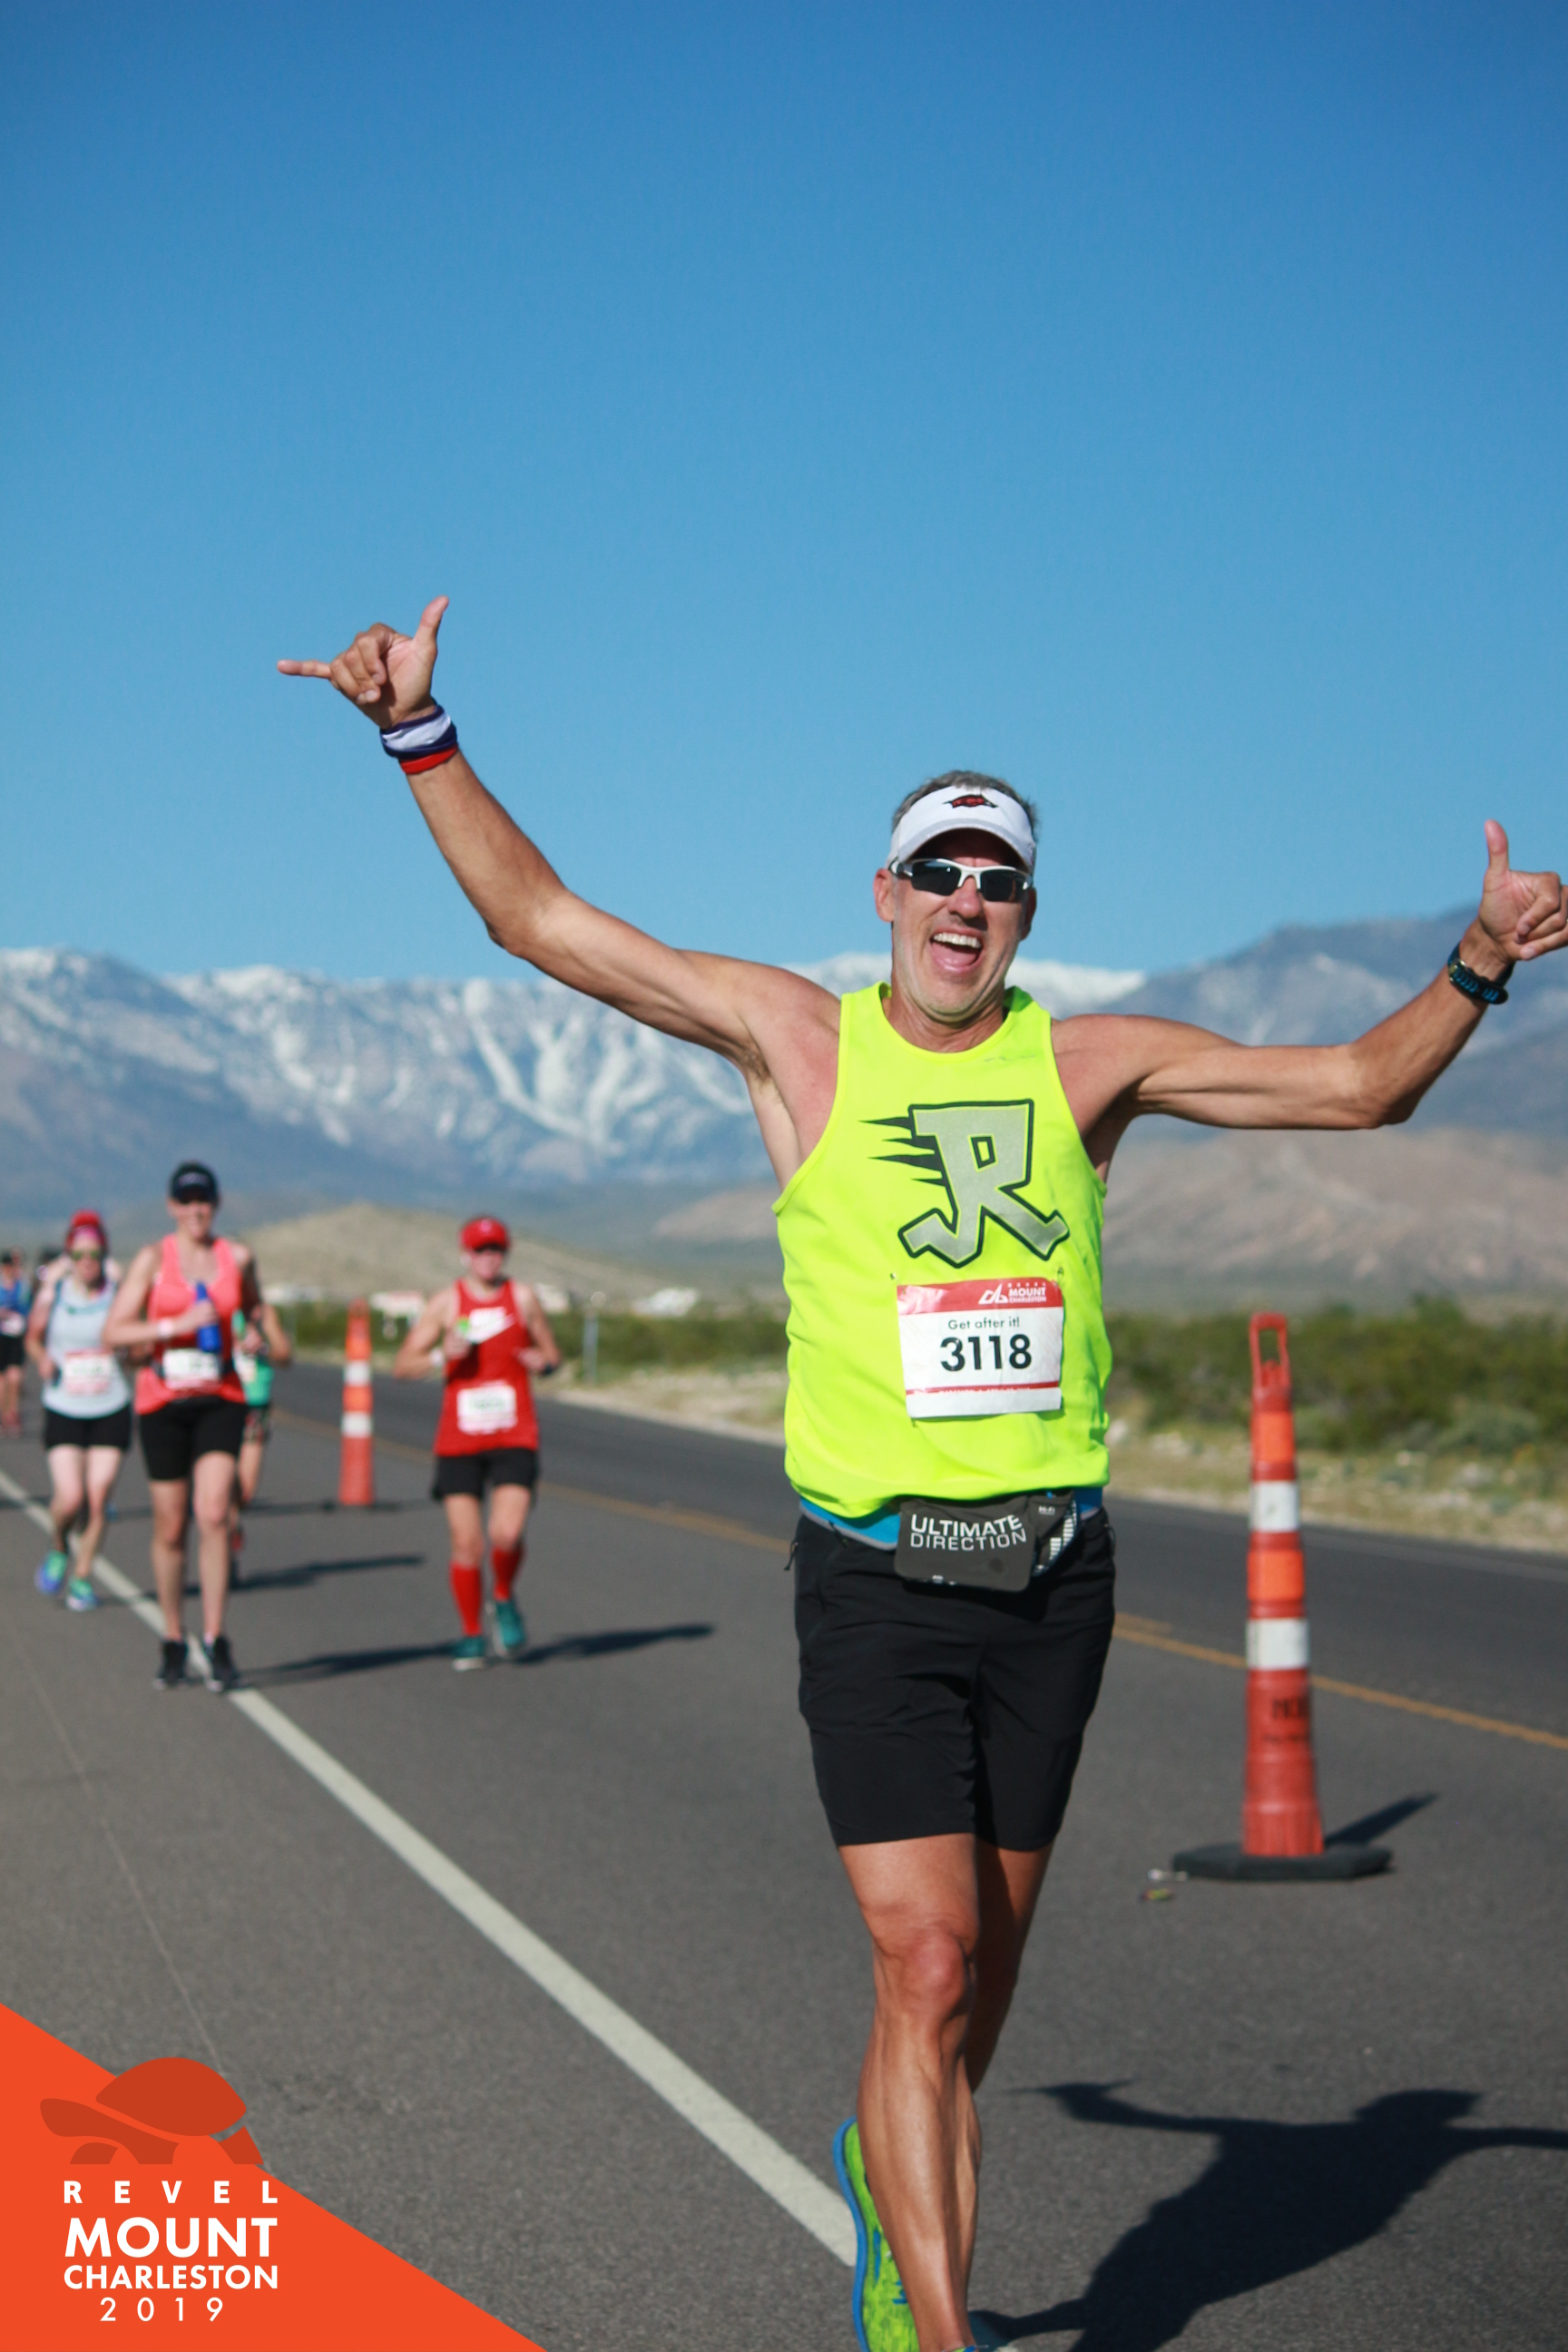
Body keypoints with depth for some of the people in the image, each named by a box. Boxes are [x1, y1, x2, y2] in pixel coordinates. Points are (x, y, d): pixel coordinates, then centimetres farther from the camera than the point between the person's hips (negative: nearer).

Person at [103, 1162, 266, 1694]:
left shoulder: (237, 1258, 4)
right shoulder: (152, 1259, -2)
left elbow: (254, 1305, 25)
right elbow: (113, 1333, -9)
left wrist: (257, 1333, 2)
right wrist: (178, 1325, -20)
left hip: (220, 1399, 1)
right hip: (162, 1401, -1)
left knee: (213, 1515, -16)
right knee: (170, 1529, 5)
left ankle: (215, 1641, -10)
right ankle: (173, 1642, 22)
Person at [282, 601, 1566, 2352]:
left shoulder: (1092, 1061, 6)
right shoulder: (798, 1039, 2)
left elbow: (1360, 1086, 6)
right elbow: (536, 919, 2)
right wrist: (422, 737, -4)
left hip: (1054, 1574, 3)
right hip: (877, 1580, -3)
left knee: (978, 1977, 14)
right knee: (928, 1972, -10)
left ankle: (889, 2172, 43)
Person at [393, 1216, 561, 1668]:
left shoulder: (523, 1298, 7)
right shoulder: (445, 1302, 4)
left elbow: (553, 1354, 17)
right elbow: (401, 1367, 3)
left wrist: (542, 1360, -7)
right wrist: (441, 1355, -16)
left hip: (515, 1439, 0)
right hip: (458, 1441, 0)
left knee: (507, 1534, -18)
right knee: (466, 1544, -2)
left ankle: (504, 1601, 13)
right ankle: (471, 1635, 17)